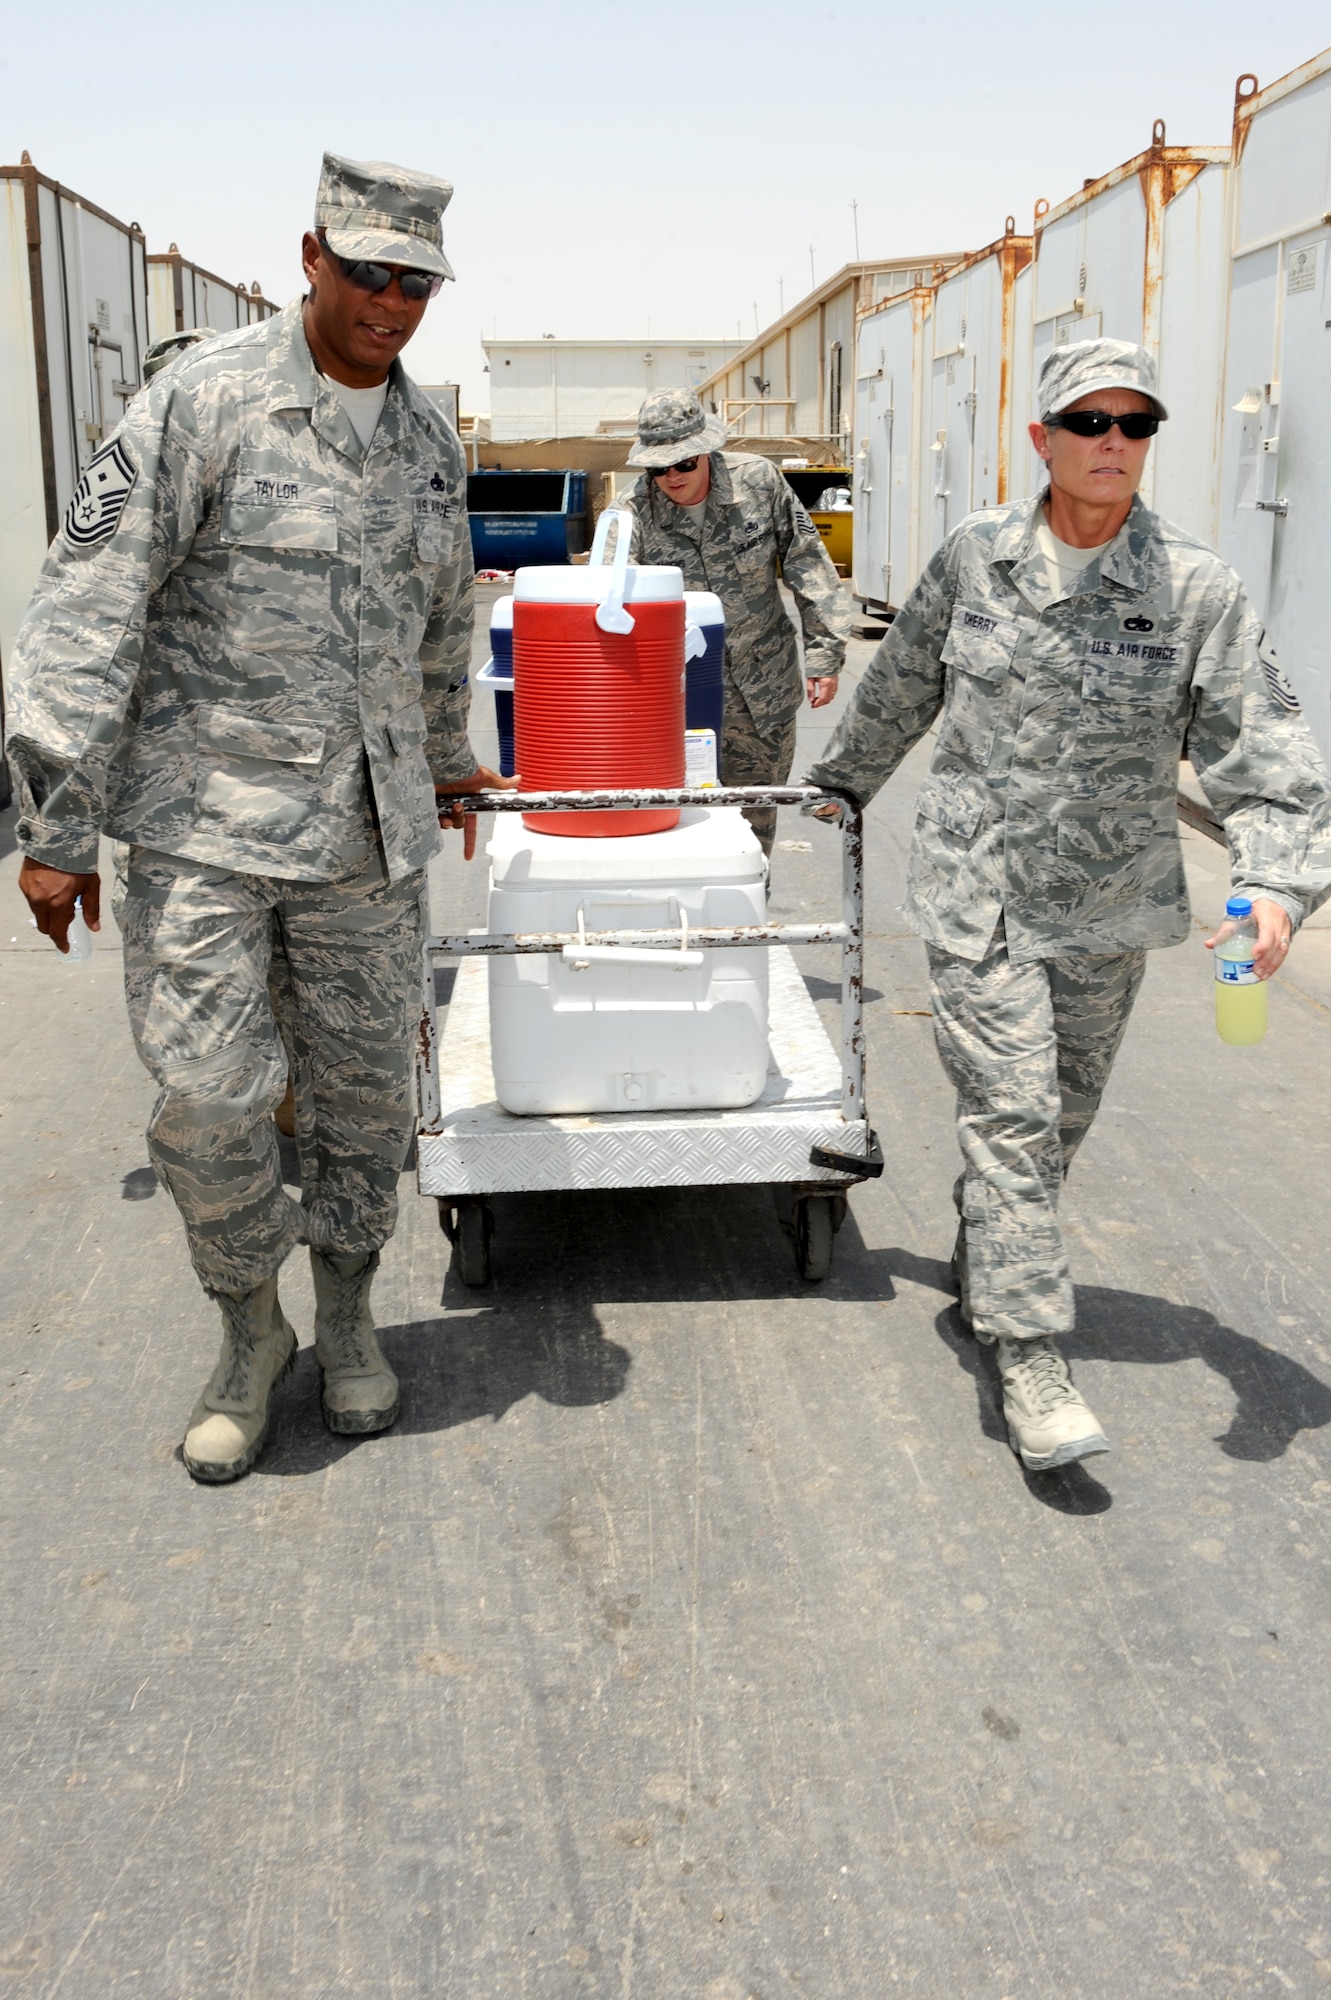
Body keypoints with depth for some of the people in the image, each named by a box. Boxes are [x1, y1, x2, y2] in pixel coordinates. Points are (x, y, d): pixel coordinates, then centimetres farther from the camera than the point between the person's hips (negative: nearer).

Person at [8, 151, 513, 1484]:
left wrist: (446, 760, 36)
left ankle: (347, 1318, 32)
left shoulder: (428, 440, 11)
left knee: (366, 1093, 10)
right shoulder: (205, 402, -8)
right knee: (206, 1099, -5)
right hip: (208, 822, -4)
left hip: (368, 832, 5)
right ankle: (250, 1331, 20)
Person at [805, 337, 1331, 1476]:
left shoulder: (1196, 590, -7)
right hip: (978, 890, -1)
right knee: (1011, 1109, -9)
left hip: (1110, 906, 2)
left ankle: (985, 1282, 38)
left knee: (1063, 1116, 14)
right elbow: (902, 688, 15)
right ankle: (1031, 1357, -5)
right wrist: (844, 782, 26)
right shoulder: (975, 559, -2)